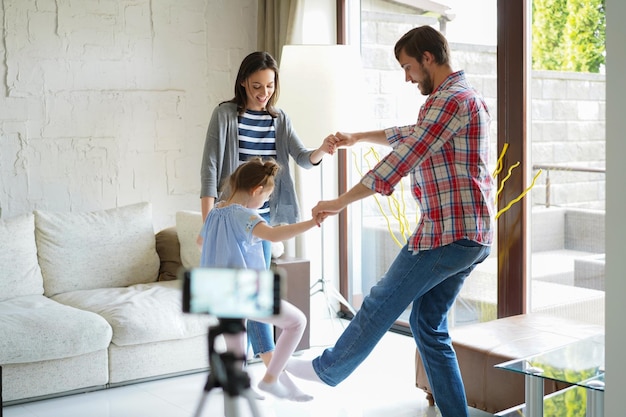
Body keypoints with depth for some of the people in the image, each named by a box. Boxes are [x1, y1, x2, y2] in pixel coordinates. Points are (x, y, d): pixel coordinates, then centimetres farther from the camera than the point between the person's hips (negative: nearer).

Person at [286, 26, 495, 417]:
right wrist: (358, 137, 42)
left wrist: (340, 202, -13)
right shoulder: (466, 97, 19)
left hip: (448, 232, -10)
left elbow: (399, 162, -19)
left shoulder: (449, 99, -14)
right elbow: (409, 135, 35)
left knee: (382, 302, 7)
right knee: (429, 324, 13)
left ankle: (329, 368, 25)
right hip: (472, 236, 10)